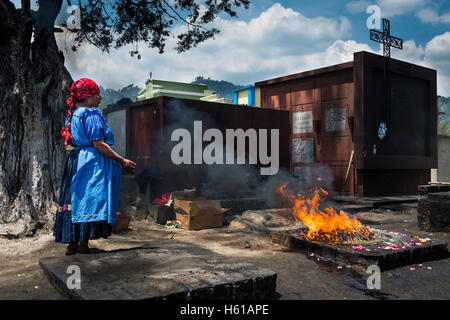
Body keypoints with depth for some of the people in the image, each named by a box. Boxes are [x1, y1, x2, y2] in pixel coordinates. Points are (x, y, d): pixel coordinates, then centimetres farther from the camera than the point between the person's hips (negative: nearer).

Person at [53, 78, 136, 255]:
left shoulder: (72, 114, 17)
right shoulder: (91, 114, -12)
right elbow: (98, 144, -19)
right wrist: (122, 161, -17)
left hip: (75, 161, 10)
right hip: (93, 164, -9)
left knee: (75, 201, 11)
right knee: (90, 202, -6)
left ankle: (72, 244, 18)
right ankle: (83, 246, -3)